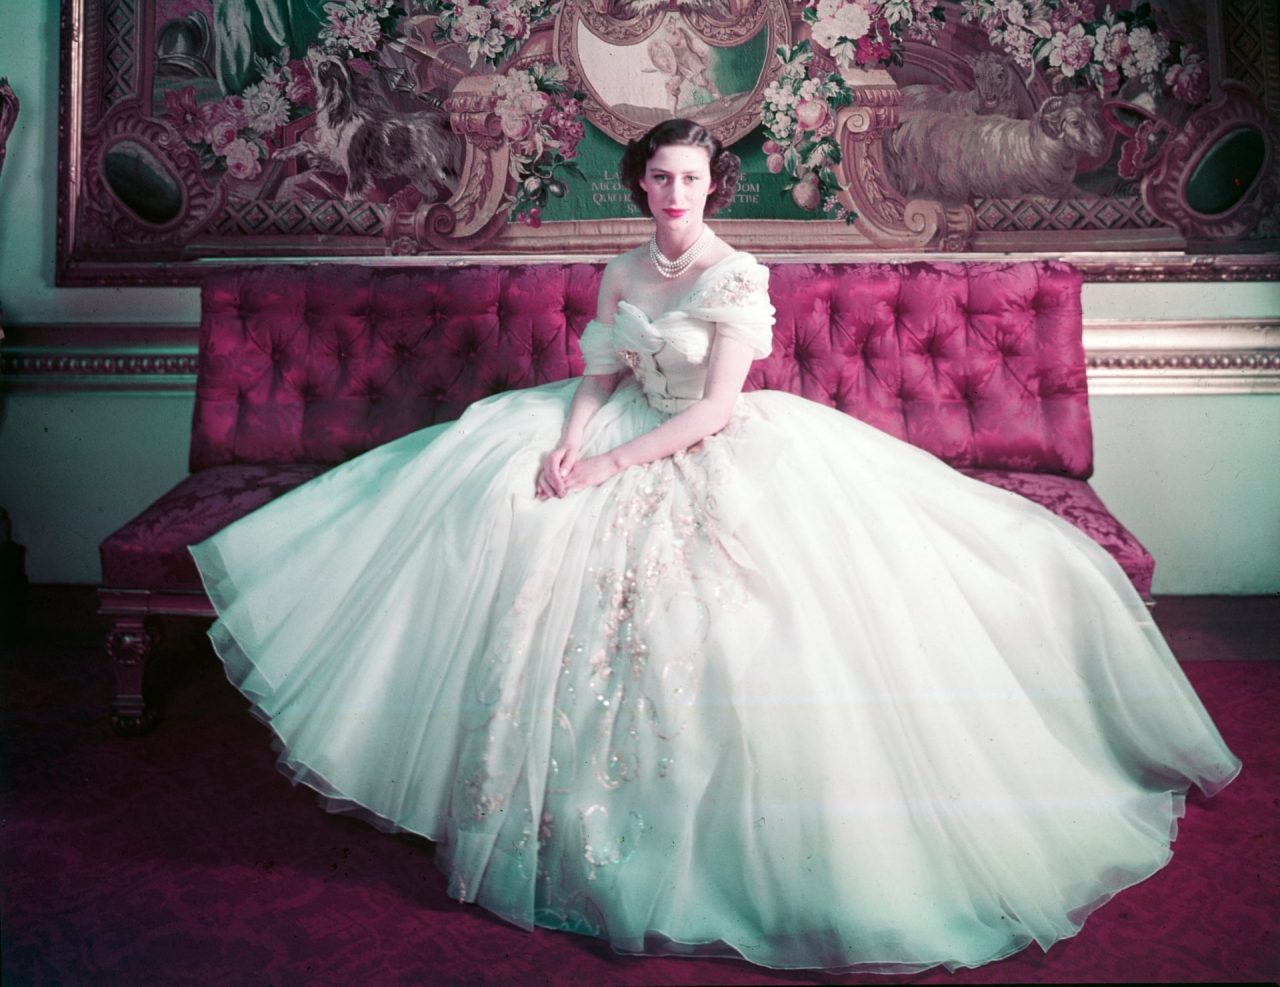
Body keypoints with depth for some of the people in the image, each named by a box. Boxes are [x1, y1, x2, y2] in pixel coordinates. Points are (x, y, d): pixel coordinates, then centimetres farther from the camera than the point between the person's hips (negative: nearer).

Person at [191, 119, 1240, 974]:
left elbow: (715, 409, -18)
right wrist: (569, 441, -14)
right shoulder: (623, 272, 8)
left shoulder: (739, 276, -11)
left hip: (723, 457, -6)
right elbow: (600, 376, 8)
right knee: (498, 517, -10)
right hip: (628, 443, 6)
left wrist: (616, 464, -23)